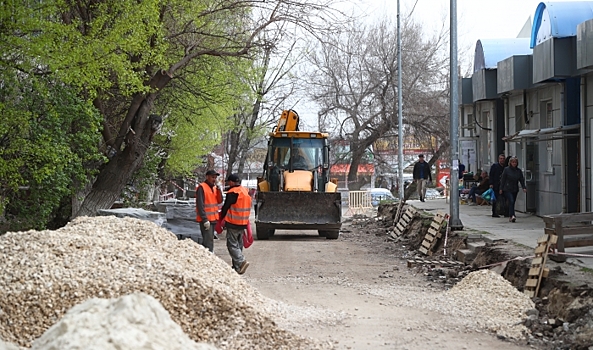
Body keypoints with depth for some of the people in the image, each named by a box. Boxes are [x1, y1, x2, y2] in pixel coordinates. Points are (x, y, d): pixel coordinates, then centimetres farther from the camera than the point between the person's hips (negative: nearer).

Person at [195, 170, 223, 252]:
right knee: (208, 241, -12)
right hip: (206, 220, -9)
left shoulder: (214, 187, 13)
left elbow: (219, 201, 9)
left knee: (210, 240, 15)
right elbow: (200, 205, -18)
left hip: (213, 219, 9)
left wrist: (218, 189, -6)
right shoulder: (201, 187, -13)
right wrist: (205, 220, -22)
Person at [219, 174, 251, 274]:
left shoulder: (232, 193, -15)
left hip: (233, 224, -8)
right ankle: (237, 266, 17)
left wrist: (221, 218, 5)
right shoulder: (245, 191, 12)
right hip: (243, 223, 8)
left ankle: (241, 261, -19)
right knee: (239, 245, 14)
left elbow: (226, 207, -10)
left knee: (232, 244, -4)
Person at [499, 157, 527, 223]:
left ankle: (510, 217, 14)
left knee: (512, 203, 7)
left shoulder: (519, 171, 7)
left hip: (515, 189, 4)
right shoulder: (506, 169, -3)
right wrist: (501, 189, -3)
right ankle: (512, 215, -27)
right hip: (507, 189, -4)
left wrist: (524, 187, -6)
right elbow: (503, 179, -1)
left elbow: (521, 180, 7)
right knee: (511, 201, -19)